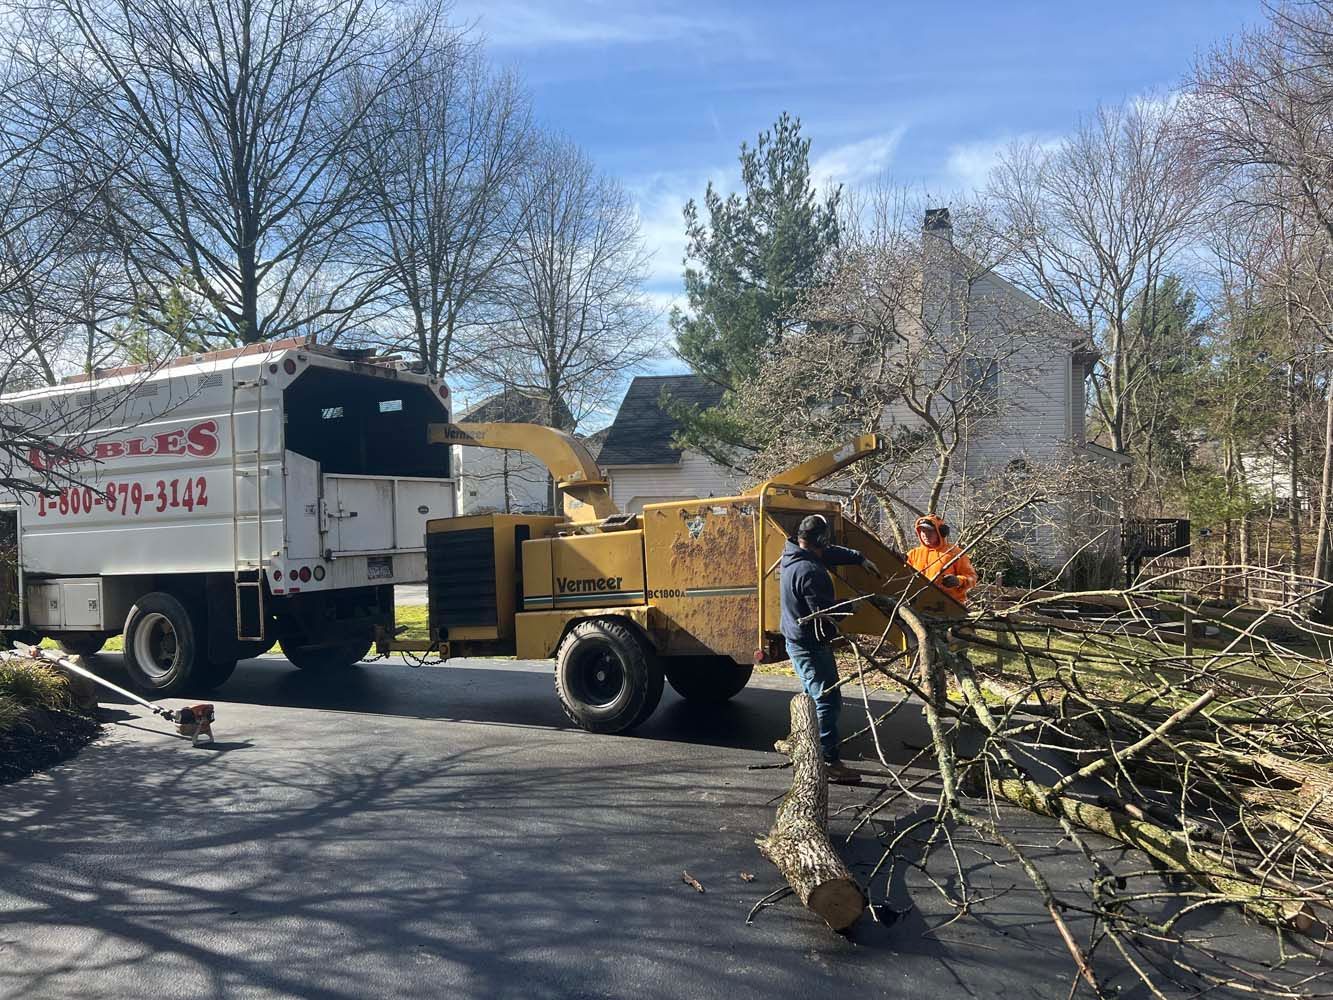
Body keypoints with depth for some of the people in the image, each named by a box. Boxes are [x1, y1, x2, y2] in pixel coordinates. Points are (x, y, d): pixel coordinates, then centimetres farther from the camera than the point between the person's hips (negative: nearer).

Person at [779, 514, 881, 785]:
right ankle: (830, 762, -7)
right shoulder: (809, 571, -26)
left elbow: (832, 553, 19)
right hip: (811, 644, -11)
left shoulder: (793, 557, 4)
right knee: (828, 700, -8)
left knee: (814, 697, 22)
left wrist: (860, 559, 13)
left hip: (797, 640, 11)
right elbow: (826, 611, -25)